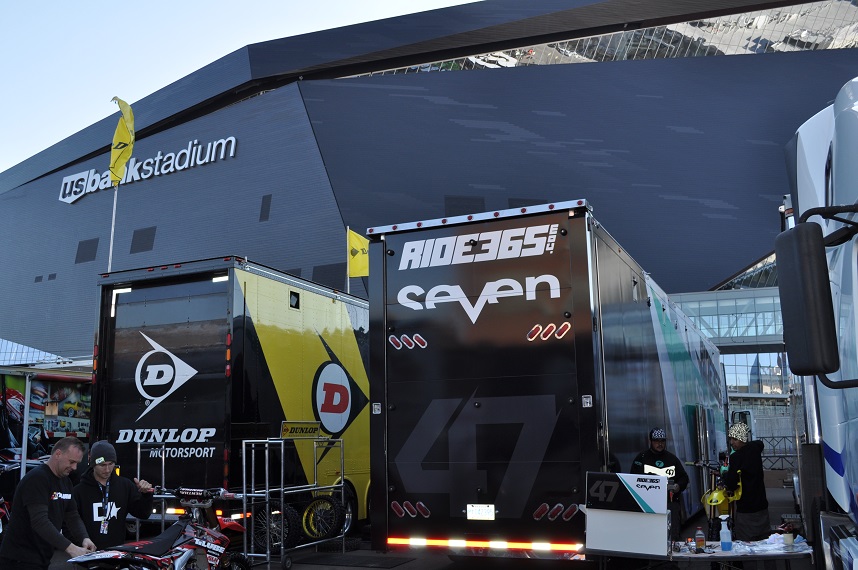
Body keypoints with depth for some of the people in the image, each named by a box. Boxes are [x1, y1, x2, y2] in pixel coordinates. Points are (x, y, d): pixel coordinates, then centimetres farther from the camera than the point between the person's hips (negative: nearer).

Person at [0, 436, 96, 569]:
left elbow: (72, 516, 9)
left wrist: (84, 538, -10)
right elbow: (39, 521, -28)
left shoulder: (65, 482, 10)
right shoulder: (36, 479, -18)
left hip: (43, 559, 8)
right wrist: (70, 547, -32)